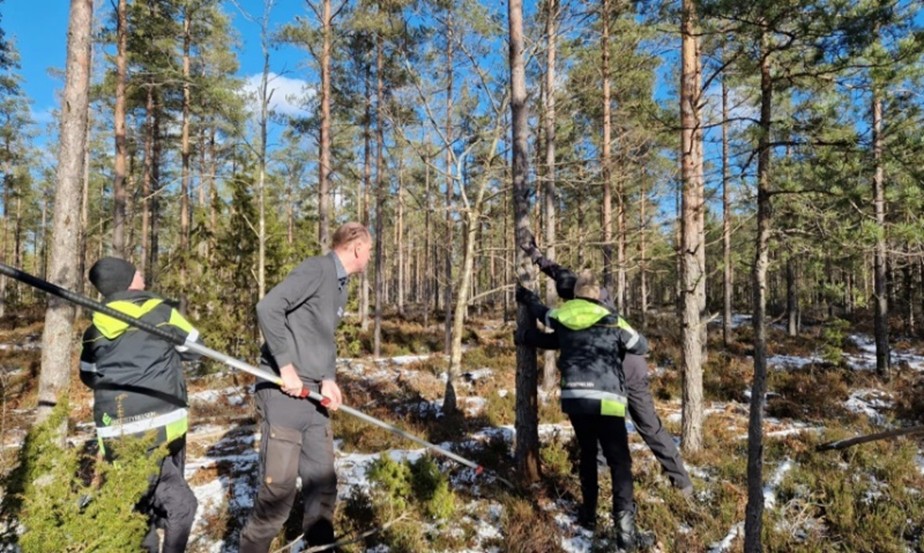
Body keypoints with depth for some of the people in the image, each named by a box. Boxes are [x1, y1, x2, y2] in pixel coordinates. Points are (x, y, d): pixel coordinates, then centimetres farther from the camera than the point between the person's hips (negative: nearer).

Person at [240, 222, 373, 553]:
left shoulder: (340, 287, 16)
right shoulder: (317, 269, -12)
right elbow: (268, 308, -21)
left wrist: (328, 378, 1)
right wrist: (286, 366, -21)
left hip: (313, 394, 9)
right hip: (285, 391, -9)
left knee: (323, 482, 14)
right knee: (279, 487, -4)